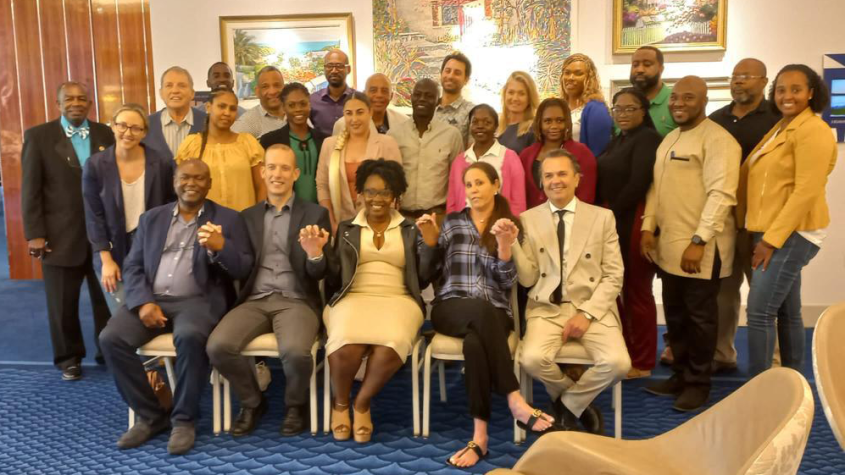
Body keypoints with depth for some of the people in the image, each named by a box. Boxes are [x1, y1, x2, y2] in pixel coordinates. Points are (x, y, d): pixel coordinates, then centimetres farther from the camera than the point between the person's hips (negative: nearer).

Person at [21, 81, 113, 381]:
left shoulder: (105, 134, 6)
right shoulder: (38, 136, 1)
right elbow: (30, 189, -2)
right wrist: (34, 234, -7)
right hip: (61, 236, -1)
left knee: (107, 298, 8)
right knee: (63, 304, 9)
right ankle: (69, 358, 26)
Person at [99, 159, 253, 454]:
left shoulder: (227, 219, 7)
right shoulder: (152, 218, 17)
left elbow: (243, 270, -2)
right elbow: (133, 265, 11)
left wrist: (220, 247, -23)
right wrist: (143, 302, -8)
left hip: (199, 301, -4)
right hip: (152, 299, 4)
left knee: (189, 337, -35)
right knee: (110, 338, -20)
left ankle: (184, 419, -13)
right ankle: (150, 415, -2)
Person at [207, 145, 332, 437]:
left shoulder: (315, 214, 6)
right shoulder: (248, 216, 15)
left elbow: (318, 275, -1)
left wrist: (314, 253, -24)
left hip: (297, 301, -3)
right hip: (255, 301, 3)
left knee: (295, 351, -32)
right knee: (218, 346, -23)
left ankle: (296, 405, 3)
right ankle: (252, 402, 7)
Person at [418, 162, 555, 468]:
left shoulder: (511, 224, 11)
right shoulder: (452, 222, 13)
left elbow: (507, 283, 1)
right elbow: (432, 275, 12)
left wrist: (504, 246, -15)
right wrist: (430, 241, -4)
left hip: (494, 313, 0)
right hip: (451, 308, 0)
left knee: (475, 342, -37)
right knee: (482, 310, -38)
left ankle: (480, 436, -33)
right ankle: (515, 402, -35)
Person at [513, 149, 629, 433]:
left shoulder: (602, 218, 5)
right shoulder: (529, 219, 5)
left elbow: (614, 276, 1)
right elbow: (527, 279, 1)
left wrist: (586, 313, -12)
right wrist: (511, 243, -16)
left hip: (593, 308, 0)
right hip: (547, 308, 0)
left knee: (618, 363, -25)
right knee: (532, 359, -28)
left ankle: (567, 403, 5)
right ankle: (579, 403, 5)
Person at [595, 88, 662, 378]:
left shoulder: (648, 138, -7)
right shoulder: (617, 141, 19)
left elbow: (638, 184, -18)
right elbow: (604, 181, 12)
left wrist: (611, 213, -11)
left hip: (633, 222, -8)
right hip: (611, 221, 8)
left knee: (636, 290, 1)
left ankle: (642, 362, 14)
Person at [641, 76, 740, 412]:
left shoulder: (717, 140, -11)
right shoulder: (670, 139, 16)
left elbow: (721, 194, -20)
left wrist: (699, 241, -24)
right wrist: (648, 227, 5)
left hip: (699, 248, -8)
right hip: (668, 245, 8)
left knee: (699, 316, 4)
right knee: (675, 314, 15)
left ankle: (698, 384, 18)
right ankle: (680, 375, 30)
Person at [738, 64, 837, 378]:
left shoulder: (812, 131, -12)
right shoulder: (780, 127, 16)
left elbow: (807, 192, -19)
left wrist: (772, 239, -20)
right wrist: (763, 234, 10)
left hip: (792, 234, -9)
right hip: (772, 232, 9)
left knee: (759, 312, -10)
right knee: (788, 312, 14)